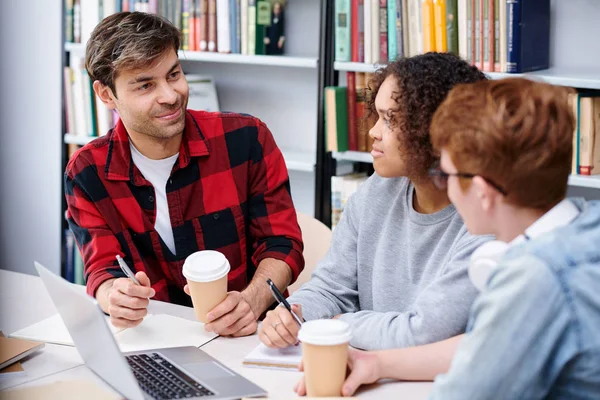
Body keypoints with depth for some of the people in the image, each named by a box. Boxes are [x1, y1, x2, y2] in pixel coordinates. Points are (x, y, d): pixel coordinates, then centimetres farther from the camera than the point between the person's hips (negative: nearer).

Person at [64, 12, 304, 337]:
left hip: (246, 334, 0)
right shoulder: (86, 174, -1)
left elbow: (281, 243, -3)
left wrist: (252, 300, -25)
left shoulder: (247, 139, -5)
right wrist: (114, 297, -28)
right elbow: (103, 269, -2)